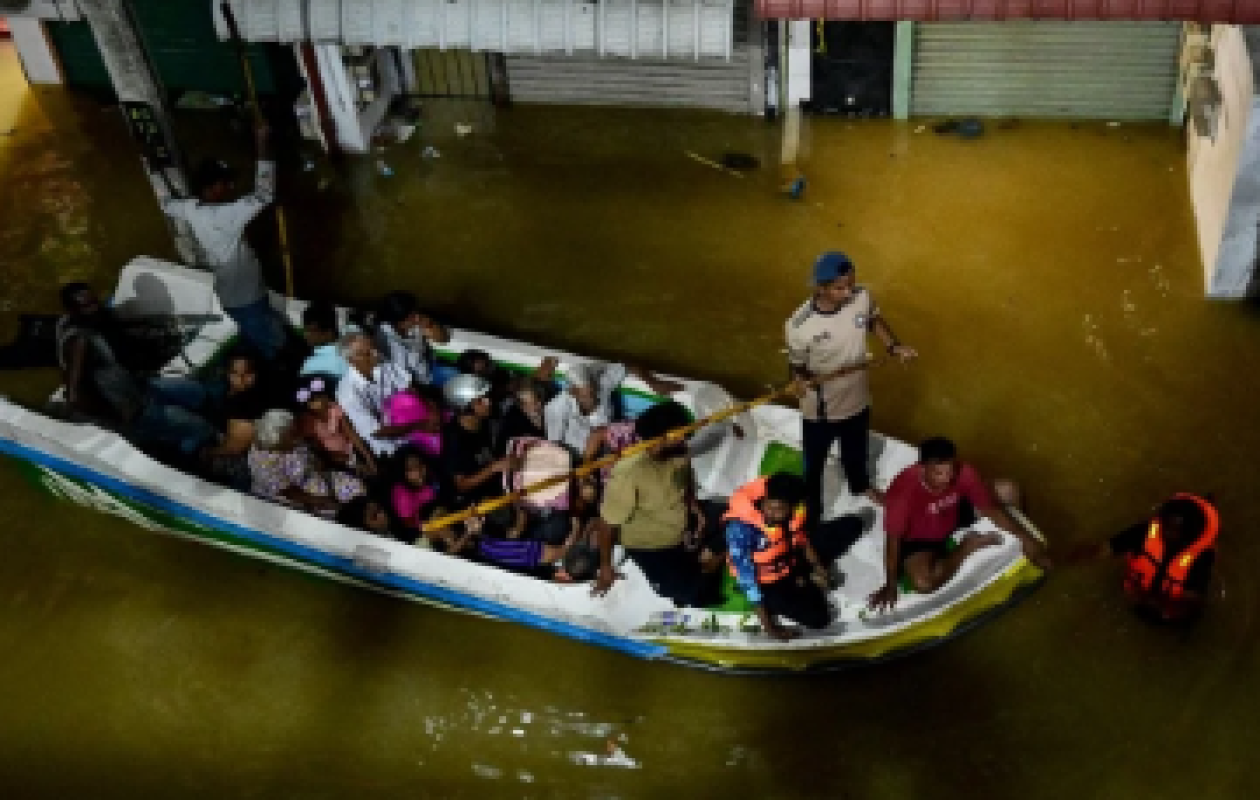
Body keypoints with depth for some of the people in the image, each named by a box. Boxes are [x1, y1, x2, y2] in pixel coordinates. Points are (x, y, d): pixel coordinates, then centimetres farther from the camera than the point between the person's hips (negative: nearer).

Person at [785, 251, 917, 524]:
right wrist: (803, 380, -37)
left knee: (856, 451, 33)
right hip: (820, 410, -4)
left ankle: (860, 485, 66)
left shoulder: (863, 298, -20)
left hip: (857, 400, 4)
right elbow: (797, 367, -16)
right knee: (813, 467, 17)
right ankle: (811, 516, 43)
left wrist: (895, 346, -9)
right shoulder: (799, 325, -32)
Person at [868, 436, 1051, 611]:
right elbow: (893, 539, -29)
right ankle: (967, 546, -7)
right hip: (918, 539, -4)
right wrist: (890, 586, -29)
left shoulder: (963, 473, -26)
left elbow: (991, 507, -16)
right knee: (923, 583, -33)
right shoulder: (904, 489, -37)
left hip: (953, 520, 4)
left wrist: (1026, 539, -21)